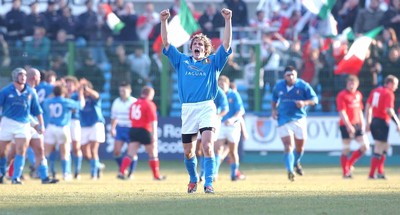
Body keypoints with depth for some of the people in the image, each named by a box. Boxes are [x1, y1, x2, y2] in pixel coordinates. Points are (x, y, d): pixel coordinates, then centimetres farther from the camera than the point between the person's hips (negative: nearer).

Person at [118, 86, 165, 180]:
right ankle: (156, 175, 18)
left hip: (134, 130, 6)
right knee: (153, 154, 10)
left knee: (131, 154, 1)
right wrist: (154, 134, -16)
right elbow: (153, 121, -15)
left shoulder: (134, 104, 12)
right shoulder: (149, 104, -9)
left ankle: (121, 172, -16)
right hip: (145, 131, -6)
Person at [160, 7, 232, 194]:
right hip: (188, 110, 3)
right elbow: (166, 43, 11)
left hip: (207, 108, -3)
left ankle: (209, 183, -21)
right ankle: (193, 179, 31)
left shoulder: (213, 62, 12)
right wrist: (164, 21, 0)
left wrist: (228, 20, -6)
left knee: (207, 145, -19)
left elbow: (226, 44, 3)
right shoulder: (182, 61, 16)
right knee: (188, 151, 8)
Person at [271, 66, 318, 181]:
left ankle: (296, 163, 44)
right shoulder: (278, 86, 3)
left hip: (299, 119, 0)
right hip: (284, 119, 0)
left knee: (300, 147, 13)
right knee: (288, 146, -15)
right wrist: (274, 109, 6)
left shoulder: (303, 86, -6)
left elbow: (314, 99, -4)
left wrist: (305, 103, -22)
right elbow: (274, 98, 22)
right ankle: (290, 170, -20)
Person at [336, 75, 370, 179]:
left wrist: (362, 123, 14)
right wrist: (348, 126, -21)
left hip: (357, 124, 7)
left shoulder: (358, 95, 13)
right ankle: (346, 172, 6)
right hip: (346, 126, -7)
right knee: (346, 149, -2)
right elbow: (342, 112, -14)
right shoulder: (342, 95, -9)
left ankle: (349, 163, 16)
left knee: (365, 146, 0)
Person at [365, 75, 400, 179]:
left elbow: (368, 106, 15)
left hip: (374, 121, 8)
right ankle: (371, 174, -4)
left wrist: (368, 122, 19)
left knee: (385, 147, 19)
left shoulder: (375, 91, 13)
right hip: (383, 122, -8)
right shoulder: (389, 93, -11)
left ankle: (380, 172, 17)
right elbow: (389, 110, -21)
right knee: (379, 149, -3)